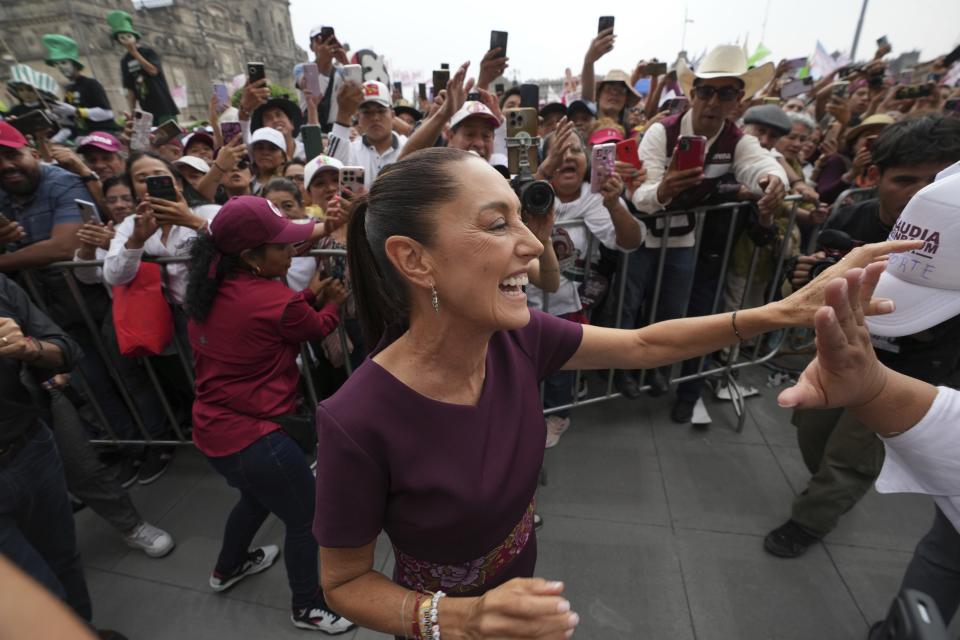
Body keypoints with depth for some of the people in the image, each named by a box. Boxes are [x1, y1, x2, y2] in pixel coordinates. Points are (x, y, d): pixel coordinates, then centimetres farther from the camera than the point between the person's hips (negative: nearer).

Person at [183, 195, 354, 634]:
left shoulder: (209, 288, -1)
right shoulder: (276, 300, -24)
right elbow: (318, 327, -5)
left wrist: (311, 294, 0)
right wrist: (332, 301, 14)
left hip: (212, 429, 9)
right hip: (253, 436, -9)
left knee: (257, 495, 35)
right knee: (305, 519, 14)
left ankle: (228, 568, 59)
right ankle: (307, 607, 36)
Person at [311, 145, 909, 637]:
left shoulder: (517, 335, -22)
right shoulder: (357, 421, -35)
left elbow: (645, 345, -9)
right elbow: (344, 582, -19)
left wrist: (787, 310, -14)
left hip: (519, 581, 5)